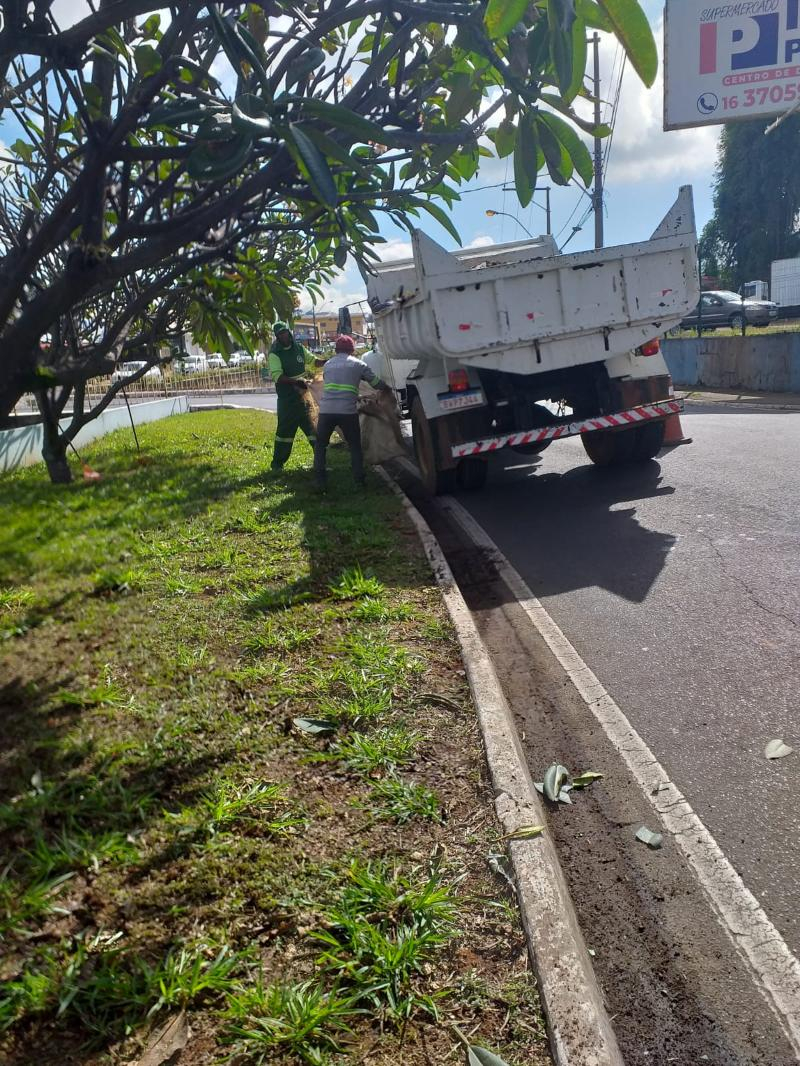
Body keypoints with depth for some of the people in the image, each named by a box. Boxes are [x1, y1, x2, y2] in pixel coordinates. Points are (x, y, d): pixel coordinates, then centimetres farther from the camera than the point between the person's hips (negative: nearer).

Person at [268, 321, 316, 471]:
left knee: (311, 426, 7)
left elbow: (313, 360, 20)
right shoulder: (275, 354, -11)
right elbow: (277, 376, -22)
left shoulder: (299, 348, 6)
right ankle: (278, 463, 12)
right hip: (286, 397, -5)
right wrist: (296, 382, -34)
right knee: (285, 429, 1)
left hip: (301, 394, 5)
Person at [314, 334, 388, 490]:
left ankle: (320, 482, 10)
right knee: (355, 446, 17)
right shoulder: (359, 364, 11)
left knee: (320, 445, 17)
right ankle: (359, 481, 13)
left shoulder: (327, 364, 19)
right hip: (348, 412, -2)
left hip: (326, 411, 2)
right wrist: (387, 387, 41)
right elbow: (376, 383, 17)